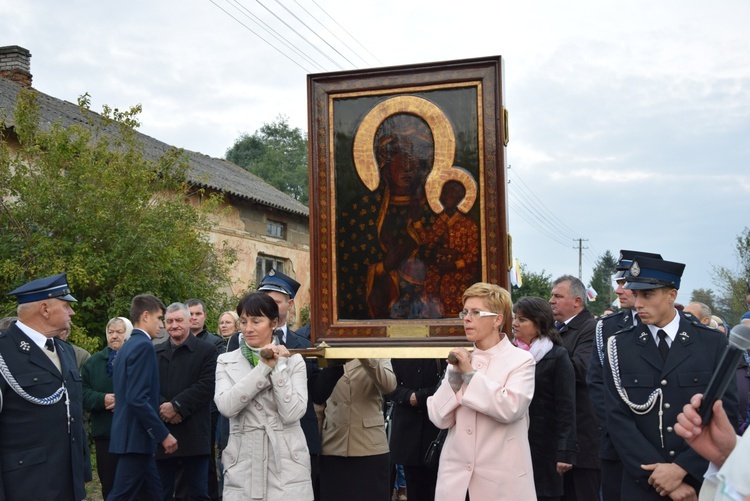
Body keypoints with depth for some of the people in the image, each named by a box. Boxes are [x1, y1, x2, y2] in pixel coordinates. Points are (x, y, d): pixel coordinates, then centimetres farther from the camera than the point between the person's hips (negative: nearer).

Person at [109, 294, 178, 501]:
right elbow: (137, 399, -23)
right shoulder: (143, 345, -15)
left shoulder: (127, 346, 14)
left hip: (131, 434, 10)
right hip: (136, 437, -10)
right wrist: (163, 434, -17)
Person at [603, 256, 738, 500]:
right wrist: (659, 472, -15)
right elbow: (618, 418, -7)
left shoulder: (714, 344, -3)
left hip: (704, 480, 0)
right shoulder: (619, 347, -3)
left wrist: (681, 469, -15)